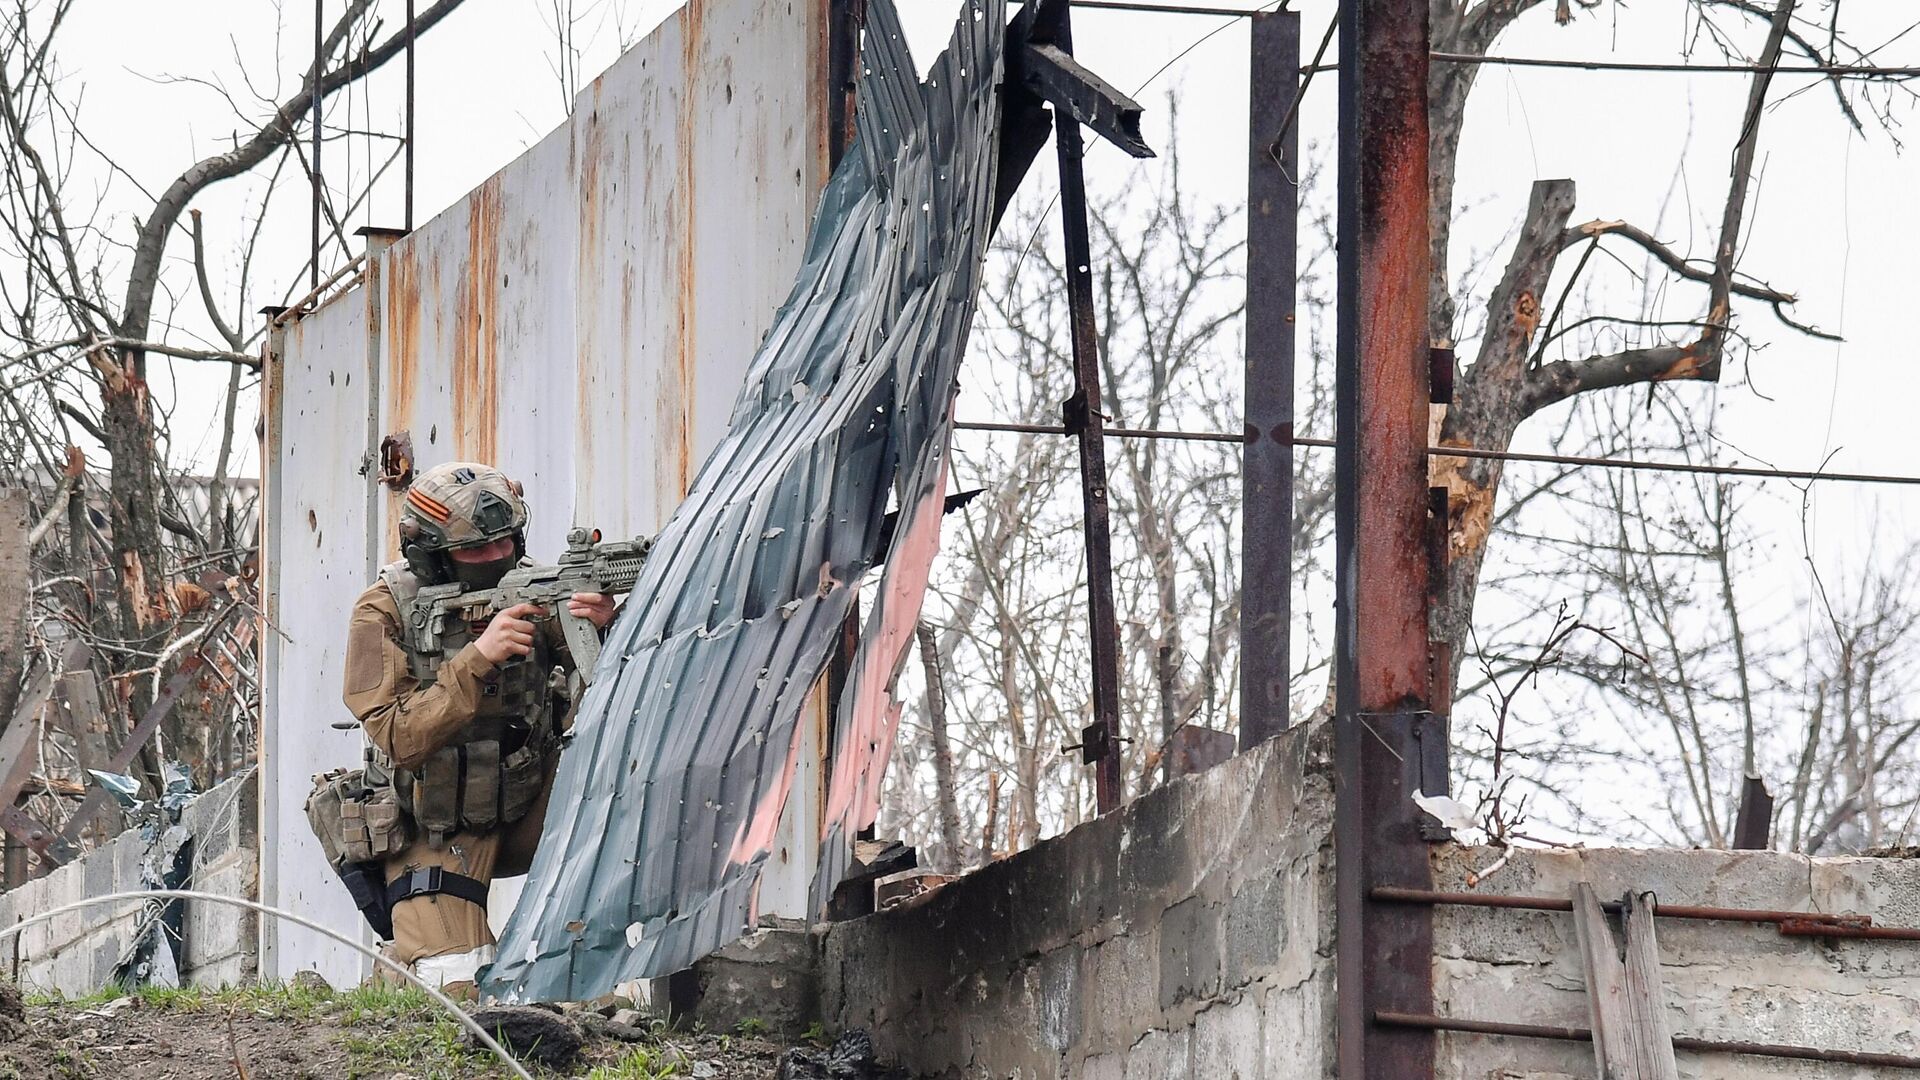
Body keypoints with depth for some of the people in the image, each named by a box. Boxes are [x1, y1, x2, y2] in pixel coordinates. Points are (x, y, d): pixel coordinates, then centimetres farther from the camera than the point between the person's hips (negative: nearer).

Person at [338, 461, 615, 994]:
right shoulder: (384, 614, -14)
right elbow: (401, 739, -24)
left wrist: (603, 629, -36)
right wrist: (477, 659, -34)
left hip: (525, 812, 4)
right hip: (437, 835, -4)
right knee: (458, 993, -20)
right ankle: (403, 958, 15)